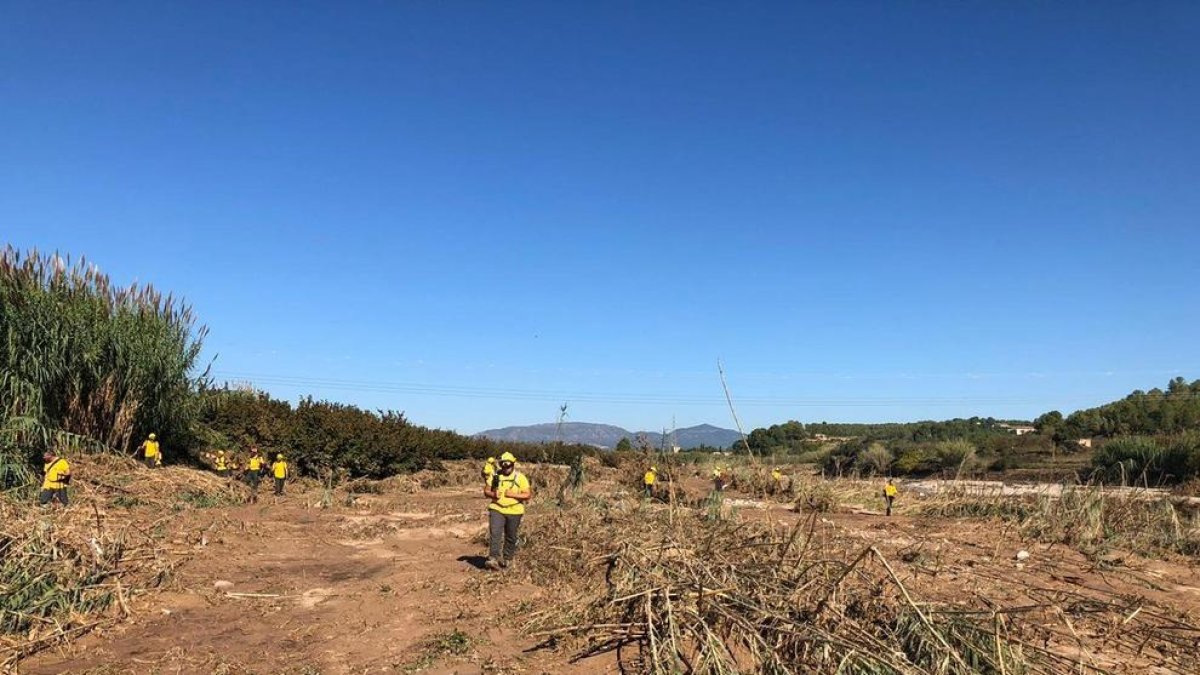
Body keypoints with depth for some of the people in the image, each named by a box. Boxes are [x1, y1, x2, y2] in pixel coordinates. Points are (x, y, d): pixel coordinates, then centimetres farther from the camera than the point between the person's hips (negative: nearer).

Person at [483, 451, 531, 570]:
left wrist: (513, 495, -19)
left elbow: (528, 495, -6)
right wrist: (493, 494, -12)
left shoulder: (520, 477, -2)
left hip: (514, 511, -1)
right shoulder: (495, 476, 5)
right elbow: (486, 491, 10)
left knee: (510, 537, 9)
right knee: (494, 534, -14)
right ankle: (493, 559, -18)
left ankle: (506, 558, 24)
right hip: (497, 509, 1)